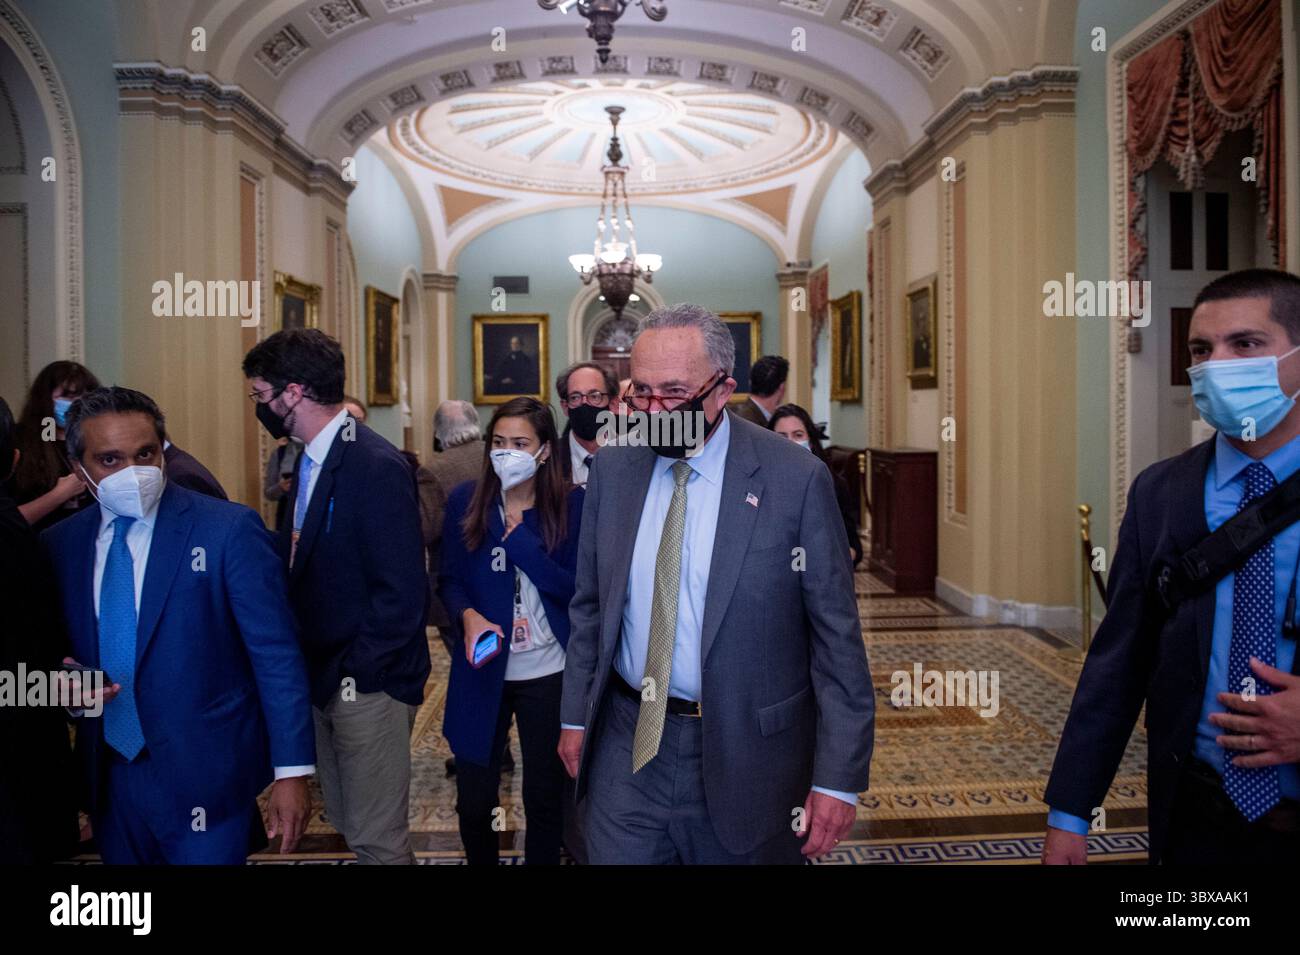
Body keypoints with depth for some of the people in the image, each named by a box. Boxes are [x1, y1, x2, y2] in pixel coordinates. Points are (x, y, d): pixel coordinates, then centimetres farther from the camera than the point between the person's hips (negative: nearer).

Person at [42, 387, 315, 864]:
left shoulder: (229, 529, -13)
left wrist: (292, 771, -16)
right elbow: (58, 651, 14)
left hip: (206, 776, -5)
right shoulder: (58, 545, 3)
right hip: (108, 776, 5)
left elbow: (277, 657, -13)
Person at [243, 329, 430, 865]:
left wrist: (357, 674, -16)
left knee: (377, 841, 3)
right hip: (323, 679, 8)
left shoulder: (377, 466, -19)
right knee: (350, 825, 20)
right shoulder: (311, 458, 9)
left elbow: (400, 593, -21)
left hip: (367, 686, -8)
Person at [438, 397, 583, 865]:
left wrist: (520, 539, -18)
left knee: (545, 796, 14)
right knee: (473, 800, 10)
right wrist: (469, 616, -17)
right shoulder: (465, 500, -2)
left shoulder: (572, 504, -6)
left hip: (549, 673, -1)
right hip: (482, 671, 1)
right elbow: (449, 578, 4)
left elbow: (576, 589, -11)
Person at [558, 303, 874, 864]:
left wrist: (839, 777, -11)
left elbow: (836, 635, -11)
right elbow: (590, 604, 9)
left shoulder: (797, 479, -14)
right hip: (626, 748, 3)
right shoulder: (612, 470, 0)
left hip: (745, 758, -3)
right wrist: (575, 717, 10)